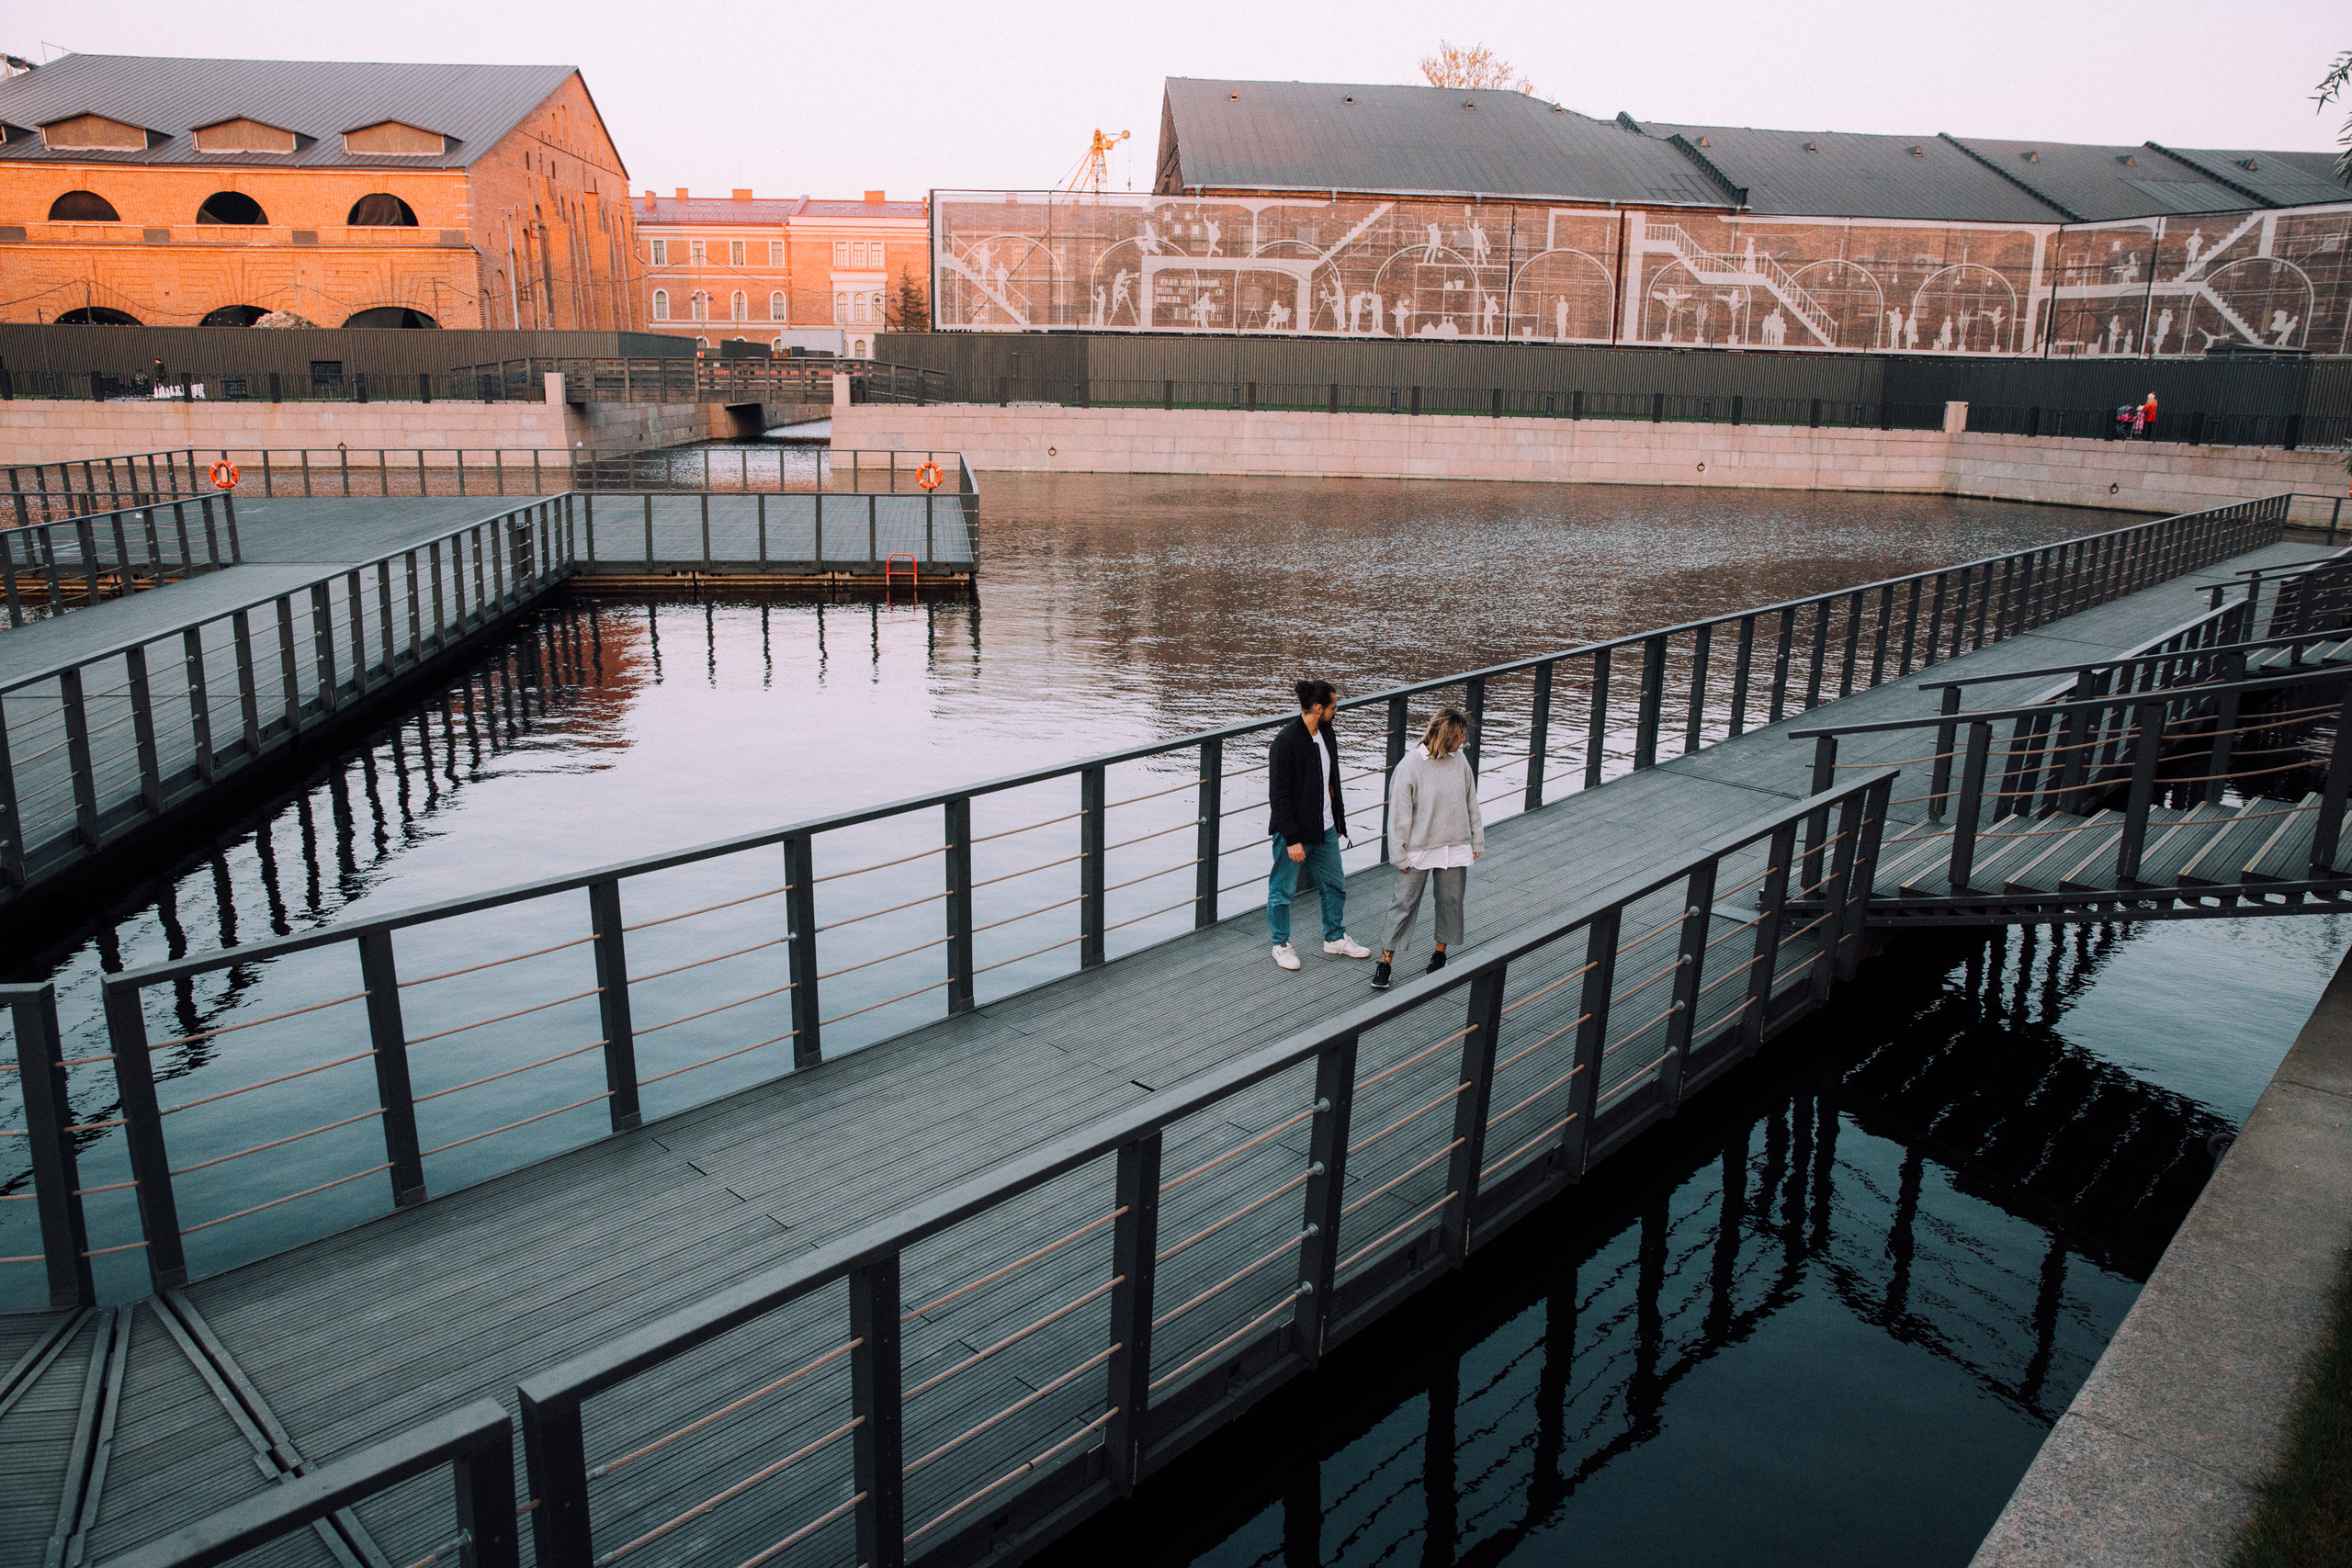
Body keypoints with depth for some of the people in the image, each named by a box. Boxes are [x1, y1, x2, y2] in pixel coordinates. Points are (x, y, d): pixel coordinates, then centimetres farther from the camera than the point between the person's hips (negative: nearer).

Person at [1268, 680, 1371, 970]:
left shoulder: (1328, 735, 5)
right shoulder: (1286, 741, -20)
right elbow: (1278, 795, -20)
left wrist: (1338, 821, 15)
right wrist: (1291, 839, -20)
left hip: (1325, 829, 8)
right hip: (1294, 832, -8)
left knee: (1334, 885, 18)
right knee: (1283, 890, 7)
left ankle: (1335, 938, 36)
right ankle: (1281, 944, 24)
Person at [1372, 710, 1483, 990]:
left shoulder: (1459, 761, -1)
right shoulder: (1409, 767, -15)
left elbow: (1471, 804, 11)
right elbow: (1399, 815, -10)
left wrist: (1477, 841, 14)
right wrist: (1400, 856, -8)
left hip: (1455, 848, 5)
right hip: (1418, 851, -4)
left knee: (1451, 902, 12)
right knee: (1404, 904, 0)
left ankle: (1440, 953, 32)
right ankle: (1385, 960, 11)